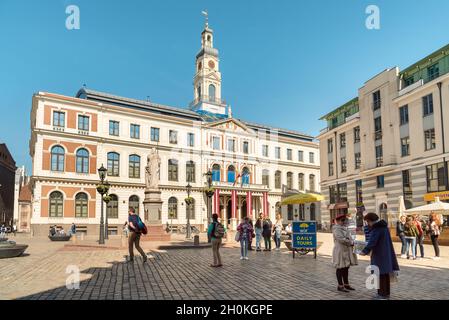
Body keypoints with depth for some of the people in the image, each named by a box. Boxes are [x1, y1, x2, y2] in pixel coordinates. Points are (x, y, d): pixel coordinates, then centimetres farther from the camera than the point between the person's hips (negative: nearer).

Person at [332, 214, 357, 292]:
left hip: (347, 251, 9)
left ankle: (346, 284, 21)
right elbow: (341, 239, -24)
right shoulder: (336, 229, -13)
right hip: (340, 251, -9)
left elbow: (348, 237, 18)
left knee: (346, 268, 12)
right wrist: (351, 242, -13)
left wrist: (352, 242, -3)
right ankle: (340, 286, 4)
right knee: (340, 268, -2)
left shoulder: (344, 228, 17)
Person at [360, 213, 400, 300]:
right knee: (385, 273, 15)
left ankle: (382, 294, 3)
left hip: (379, 255, -9)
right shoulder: (384, 226, 11)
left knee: (380, 274, -2)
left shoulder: (376, 228, -17)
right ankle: (386, 293, 24)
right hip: (386, 254, 9)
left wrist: (365, 251, -27)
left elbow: (372, 241, -26)